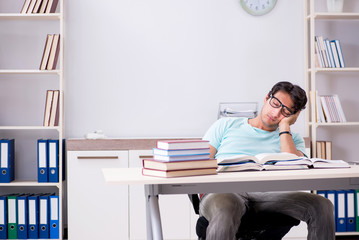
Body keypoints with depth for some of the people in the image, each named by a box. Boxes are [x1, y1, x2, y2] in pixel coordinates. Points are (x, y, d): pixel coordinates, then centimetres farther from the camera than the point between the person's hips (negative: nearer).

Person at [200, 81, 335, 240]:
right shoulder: (226, 125, 22)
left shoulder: (291, 139, 24)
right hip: (224, 191, -2)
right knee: (225, 214, -42)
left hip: (265, 194, 3)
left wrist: (284, 125, 9)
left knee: (323, 206, -23)